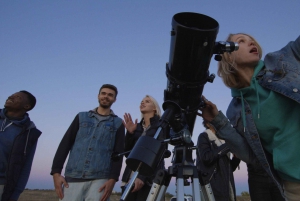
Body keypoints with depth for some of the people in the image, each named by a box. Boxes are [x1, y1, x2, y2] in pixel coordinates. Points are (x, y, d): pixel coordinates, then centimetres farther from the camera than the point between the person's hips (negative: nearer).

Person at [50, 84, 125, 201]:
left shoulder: (118, 123, 10)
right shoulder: (82, 117, 14)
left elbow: (118, 153, 3)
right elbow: (65, 144, 9)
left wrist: (113, 179, -9)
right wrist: (56, 172, 0)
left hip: (100, 179, -1)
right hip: (73, 177, 2)